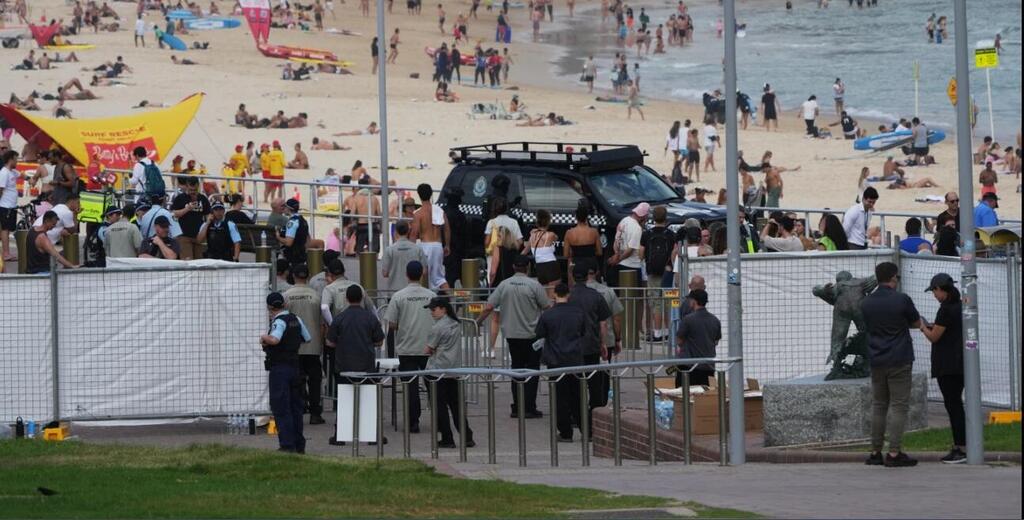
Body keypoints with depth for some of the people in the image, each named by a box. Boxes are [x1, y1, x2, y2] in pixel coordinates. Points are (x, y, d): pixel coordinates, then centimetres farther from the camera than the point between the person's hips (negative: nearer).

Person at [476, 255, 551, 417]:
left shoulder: (504, 285, 0)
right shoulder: (534, 285, -10)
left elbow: (488, 308, -1)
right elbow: (547, 308, -7)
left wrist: (478, 322, 14)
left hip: (511, 334, 4)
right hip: (531, 334, -4)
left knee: (516, 367, 12)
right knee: (532, 369, 3)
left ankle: (517, 407, 12)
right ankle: (529, 408, -1)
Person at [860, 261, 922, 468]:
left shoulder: (866, 303, 4)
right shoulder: (902, 300, -11)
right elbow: (917, 323, 3)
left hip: (876, 361, 5)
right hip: (899, 361, -5)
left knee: (878, 406, 12)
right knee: (898, 406, -3)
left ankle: (875, 452, 13)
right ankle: (894, 454, -8)